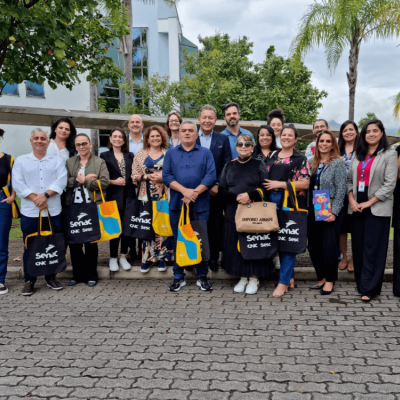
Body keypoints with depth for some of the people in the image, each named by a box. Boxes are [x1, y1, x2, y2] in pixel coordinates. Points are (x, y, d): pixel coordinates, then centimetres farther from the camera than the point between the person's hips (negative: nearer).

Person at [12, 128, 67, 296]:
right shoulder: (21, 161, 9)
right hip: (29, 212, -1)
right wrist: (35, 198, -14)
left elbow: (61, 181, -4)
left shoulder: (57, 160, 9)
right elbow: (17, 183, -3)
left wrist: (45, 195, -17)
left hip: (53, 212, 1)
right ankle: (29, 281, 15)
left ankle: (51, 277, 22)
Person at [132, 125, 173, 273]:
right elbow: (134, 176, 5)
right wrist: (148, 176, -11)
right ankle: (147, 258, 7)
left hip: (164, 196, 0)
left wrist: (164, 177, -11)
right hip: (146, 196, 0)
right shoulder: (140, 154, 9)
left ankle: (161, 257, 9)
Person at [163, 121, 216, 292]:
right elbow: (166, 176, -1)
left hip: (200, 206, -1)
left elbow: (211, 176, -4)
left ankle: (202, 276, 16)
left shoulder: (206, 153, 8)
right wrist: (185, 190, -14)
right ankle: (178, 277, 17)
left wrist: (195, 193, -14)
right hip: (177, 205, 1)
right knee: (178, 241, 6)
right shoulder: (171, 154, 11)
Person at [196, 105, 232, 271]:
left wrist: (218, 185, -8)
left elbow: (228, 166, 1)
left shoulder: (223, 139, 6)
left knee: (215, 225, 6)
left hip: (216, 190, 1)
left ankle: (213, 258, 17)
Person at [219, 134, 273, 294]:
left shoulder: (259, 165, 4)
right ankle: (243, 277, 18)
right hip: (233, 213, 3)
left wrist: (250, 195, -17)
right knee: (236, 245, 4)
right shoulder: (229, 166, 11)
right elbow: (222, 189, 6)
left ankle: (254, 278, 13)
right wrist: (236, 197, -11)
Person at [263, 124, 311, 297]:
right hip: (273, 202, 5)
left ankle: (284, 282, 2)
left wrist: (280, 184, -12)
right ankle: (290, 277, 22)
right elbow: (265, 179, 21)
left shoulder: (301, 159, 1)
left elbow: (305, 183, -9)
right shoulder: (272, 158, 15)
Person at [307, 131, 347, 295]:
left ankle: (330, 280, 16)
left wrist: (334, 212, -17)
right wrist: (308, 209, 4)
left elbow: (341, 190, -11)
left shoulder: (338, 163, -6)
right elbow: (309, 187, 12)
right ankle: (322, 277, 25)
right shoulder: (313, 163, 11)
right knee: (313, 246, 9)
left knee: (330, 247, -1)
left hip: (330, 212, -6)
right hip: (314, 211, 6)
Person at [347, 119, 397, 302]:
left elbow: (390, 184, -9)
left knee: (372, 248, -3)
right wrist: (351, 200, -4)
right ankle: (360, 282, 20)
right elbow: (349, 179, 12)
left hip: (377, 208, -5)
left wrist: (369, 202, -13)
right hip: (357, 206, 5)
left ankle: (369, 288, 3)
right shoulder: (358, 155, 14)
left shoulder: (389, 155, -2)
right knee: (358, 246, 7)